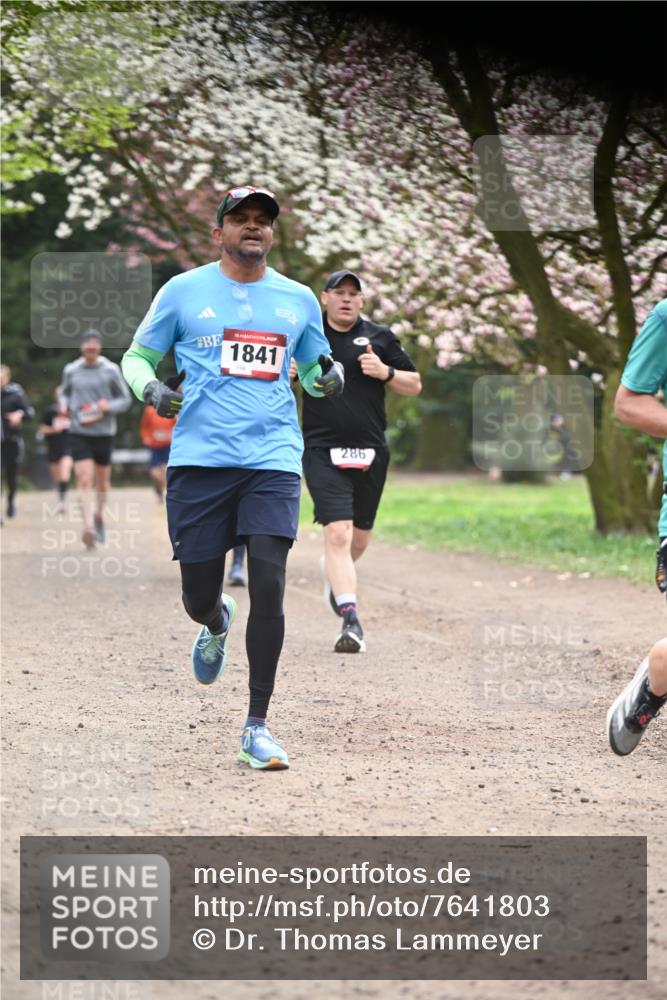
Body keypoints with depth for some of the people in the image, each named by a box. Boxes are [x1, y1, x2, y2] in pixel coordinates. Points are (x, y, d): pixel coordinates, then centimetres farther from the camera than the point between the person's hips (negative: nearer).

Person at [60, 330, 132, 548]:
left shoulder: (111, 370, -2)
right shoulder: (71, 370, 3)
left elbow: (125, 399, 2)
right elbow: (64, 392, 20)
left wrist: (108, 406, -16)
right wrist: (64, 406, -2)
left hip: (104, 433, 0)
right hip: (79, 433, 0)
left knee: (102, 480, 14)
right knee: (84, 479, -14)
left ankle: (99, 516, 40)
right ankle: (88, 527, -20)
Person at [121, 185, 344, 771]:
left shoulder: (299, 300, 13)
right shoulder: (183, 291, 6)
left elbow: (313, 368, 25)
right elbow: (138, 356, 13)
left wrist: (330, 377, 2)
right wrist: (151, 388, -9)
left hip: (273, 460, 1)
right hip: (199, 459, -1)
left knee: (268, 587, -13)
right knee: (198, 595, 1)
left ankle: (257, 727, -6)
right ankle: (216, 625, 41)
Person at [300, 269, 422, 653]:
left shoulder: (380, 337, 7)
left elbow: (415, 385, 10)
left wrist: (386, 373, -9)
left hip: (370, 452, 3)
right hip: (323, 450, -3)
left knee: (360, 536, 15)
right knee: (338, 533, -17)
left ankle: (336, 575, 49)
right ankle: (351, 621, -21)